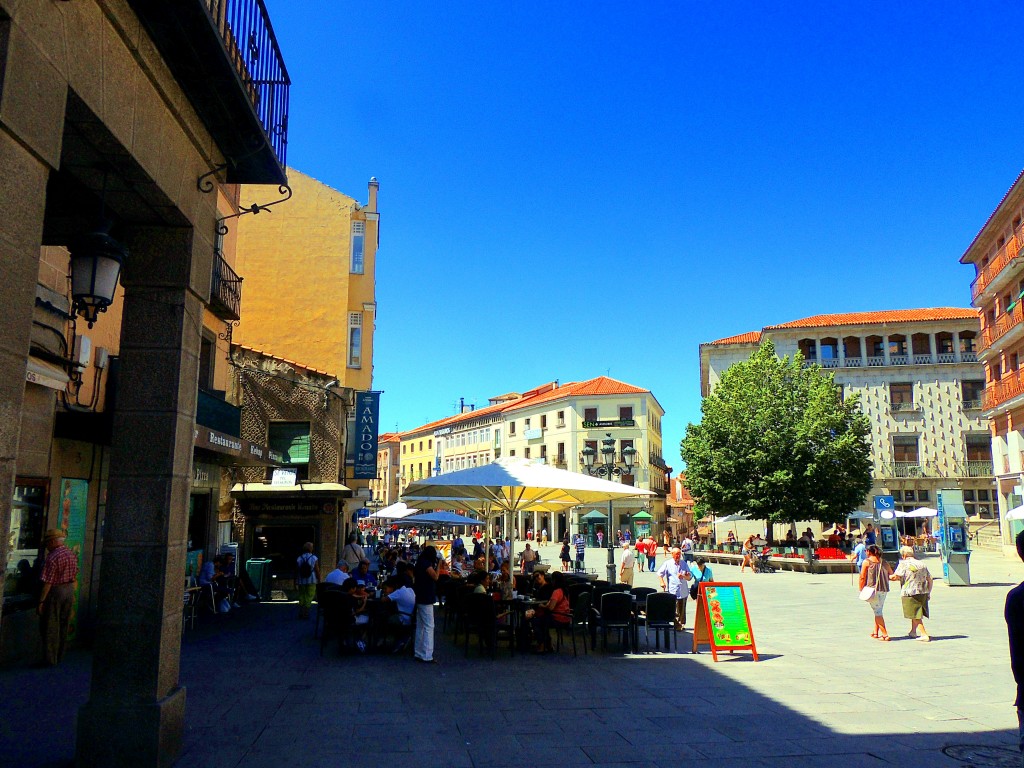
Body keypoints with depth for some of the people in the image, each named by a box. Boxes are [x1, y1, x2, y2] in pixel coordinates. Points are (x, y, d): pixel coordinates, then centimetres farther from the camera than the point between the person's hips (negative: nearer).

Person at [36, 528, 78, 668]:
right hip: (69, 590, 8)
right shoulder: (72, 554, 6)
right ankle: (59, 657, 22)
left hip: (55, 592, -8)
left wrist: (41, 601, -15)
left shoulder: (52, 557, -18)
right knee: (64, 625, 14)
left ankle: (49, 659, 4)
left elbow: (48, 583, -19)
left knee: (50, 627, 1)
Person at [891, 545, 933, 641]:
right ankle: (913, 631, 32)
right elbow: (930, 579, 13)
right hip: (923, 593, 7)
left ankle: (924, 634, -8)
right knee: (917, 613, 20)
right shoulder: (922, 564, 13)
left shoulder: (904, 564, -7)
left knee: (916, 615, -3)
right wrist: (928, 592, 19)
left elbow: (895, 577, -15)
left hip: (910, 593, -7)